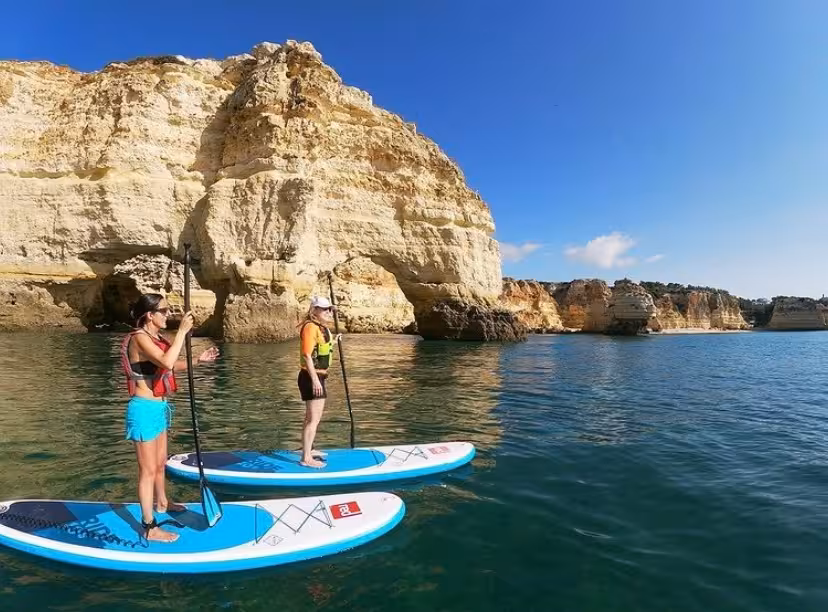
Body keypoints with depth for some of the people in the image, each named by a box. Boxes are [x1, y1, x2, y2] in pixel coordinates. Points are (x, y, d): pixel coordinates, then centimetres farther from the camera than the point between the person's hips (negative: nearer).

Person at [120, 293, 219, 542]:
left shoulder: (155, 338, 9)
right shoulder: (140, 338, -19)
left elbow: (171, 366, 23)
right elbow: (167, 363, -35)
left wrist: (198, 360, 11)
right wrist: (182, 331, -30)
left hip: (158, 408, 9)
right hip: (145, 409, -9)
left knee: (160, 463, 25)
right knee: (148, 470, 0)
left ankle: (162, 503, 45)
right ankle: (150, 528, 10)